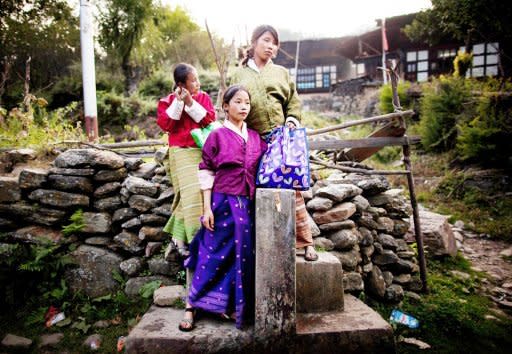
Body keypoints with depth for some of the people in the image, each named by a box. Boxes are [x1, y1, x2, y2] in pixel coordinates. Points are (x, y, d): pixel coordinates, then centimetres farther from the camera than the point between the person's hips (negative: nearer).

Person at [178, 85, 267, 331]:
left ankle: (230, 306, 25)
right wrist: (207, 208, -10)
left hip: (247, 205, 4)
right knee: (213, 255, 2)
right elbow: (206, 173, -6)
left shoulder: (255, 138, 9)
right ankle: (191, 306, 18)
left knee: (242, 254, 8)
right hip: (222, 202, -4)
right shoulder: (217, 136, -4)